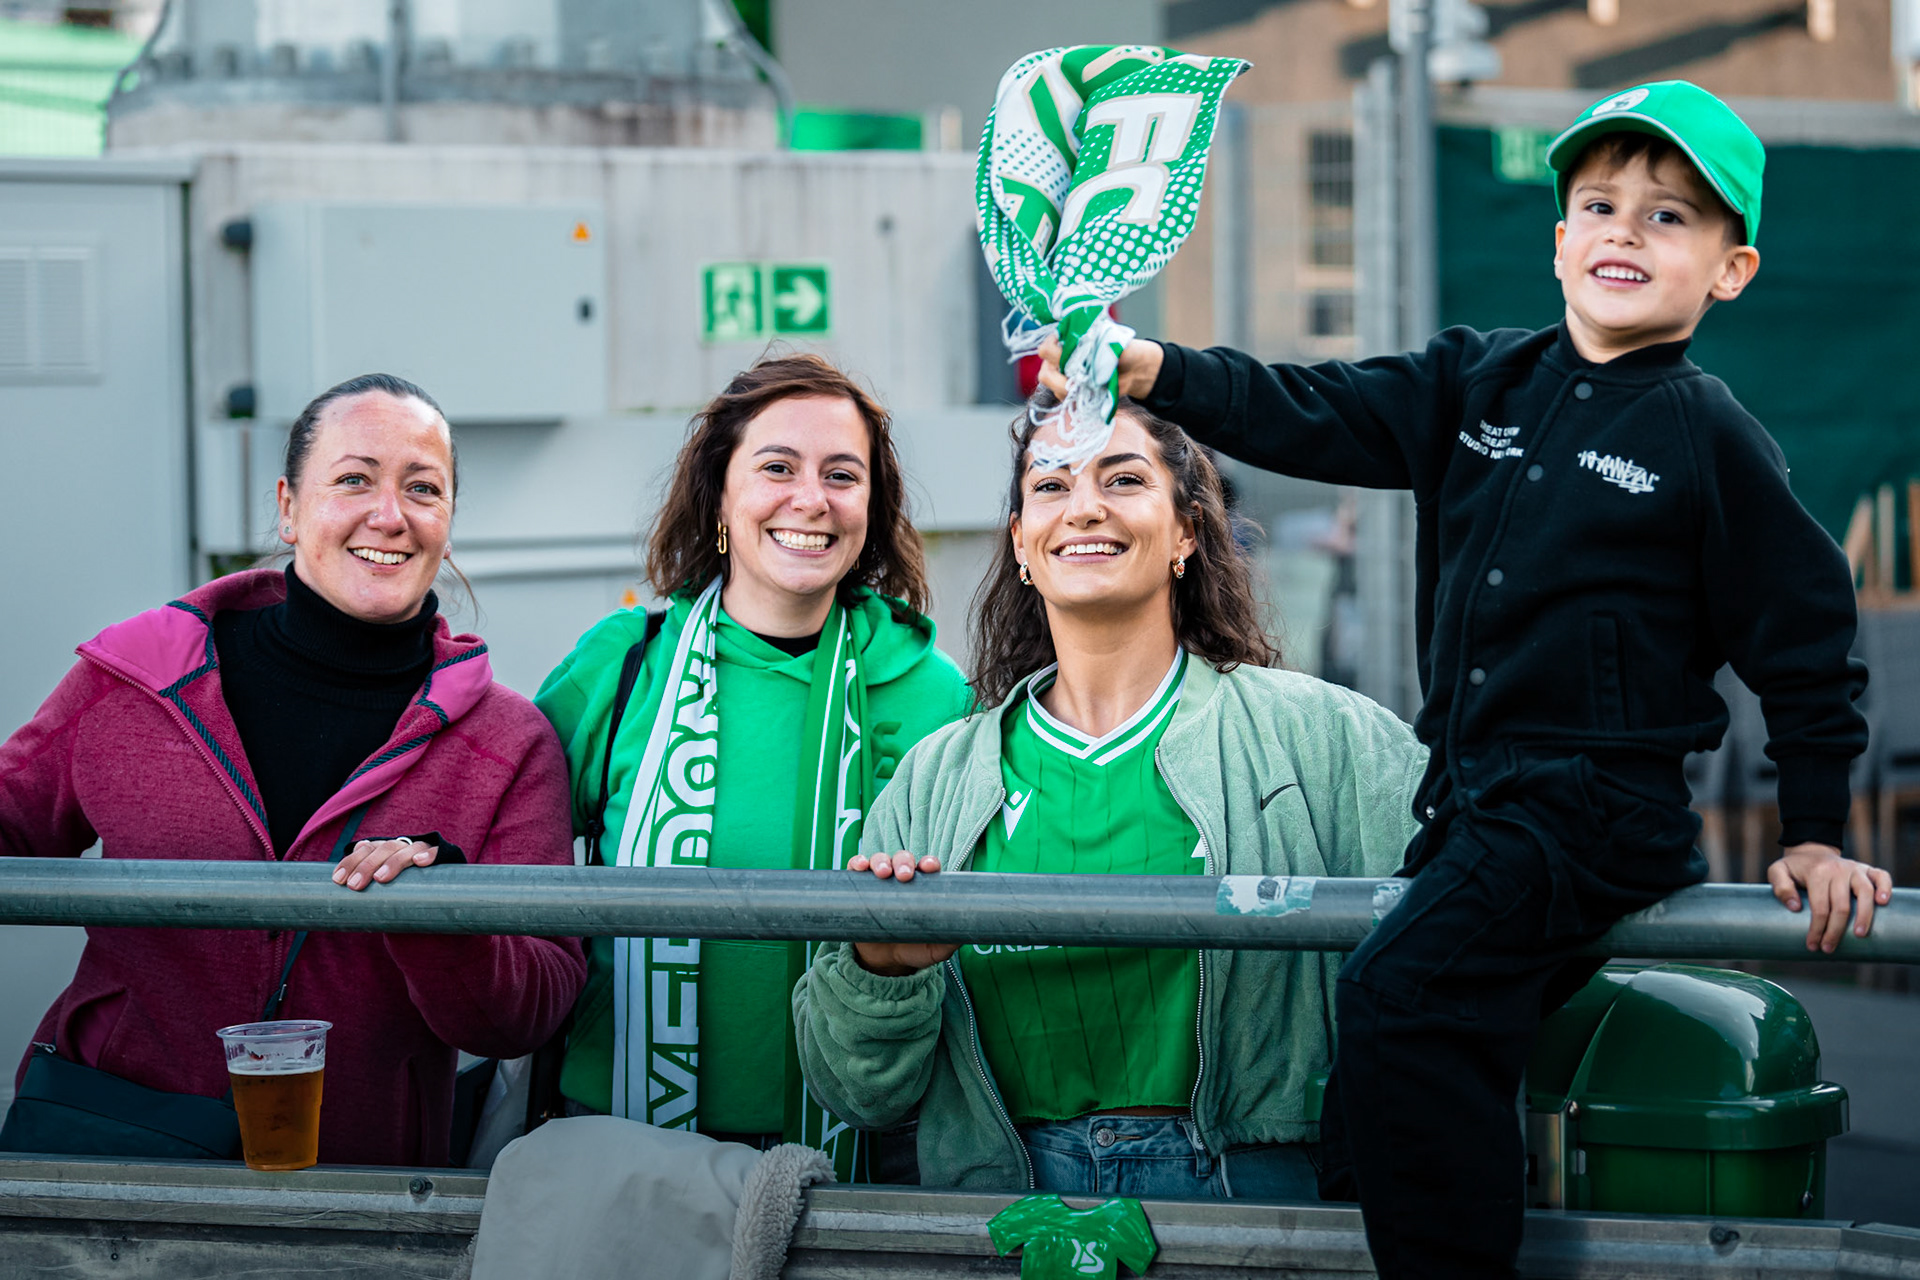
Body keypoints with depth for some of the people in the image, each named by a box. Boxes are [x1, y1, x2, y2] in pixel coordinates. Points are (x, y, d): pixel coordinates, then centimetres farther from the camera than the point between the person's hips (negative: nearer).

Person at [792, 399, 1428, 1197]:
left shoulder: (1321, 735, 4)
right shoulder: (936, 780, 12)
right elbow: (859, 1093, 11)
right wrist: (880, 974, -7)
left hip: (1248, 1195, -4)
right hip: (1010, 1207, 4)